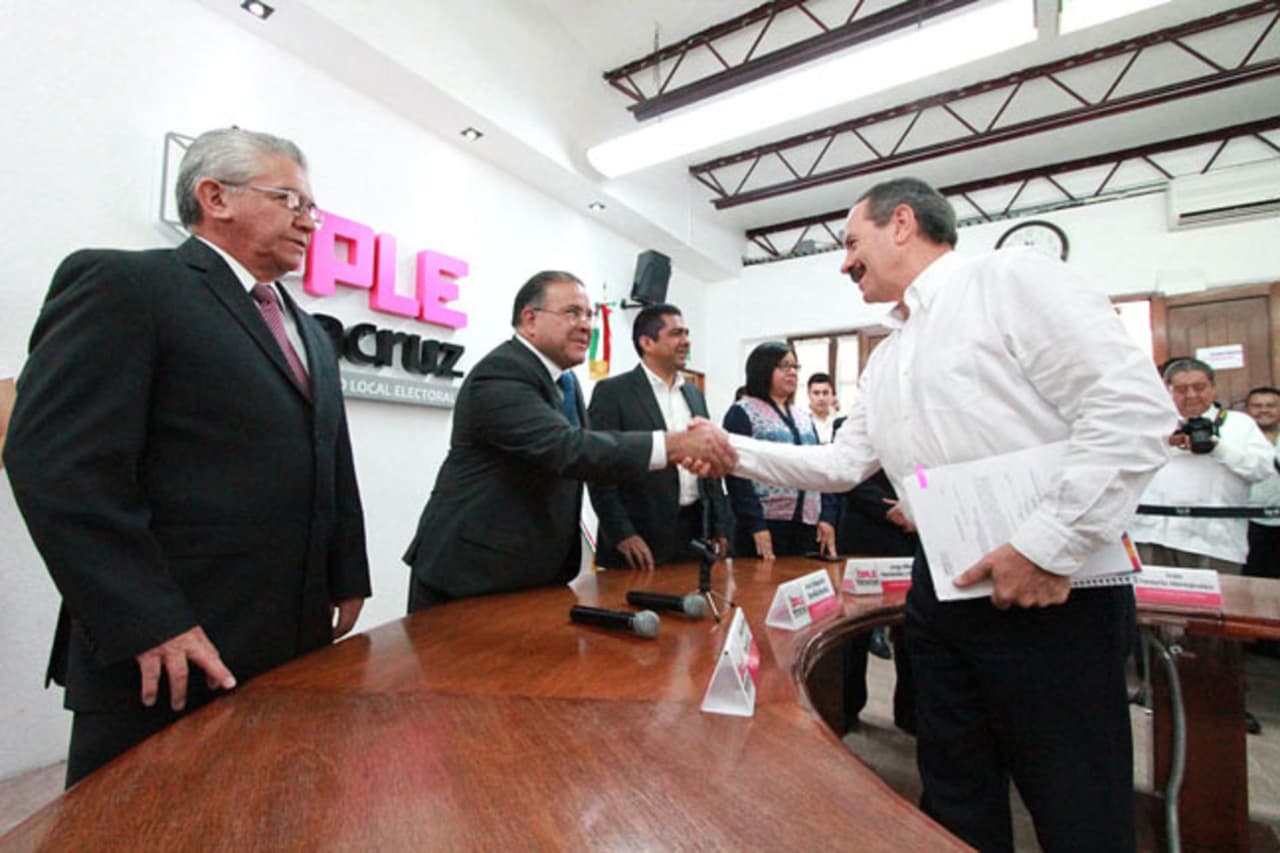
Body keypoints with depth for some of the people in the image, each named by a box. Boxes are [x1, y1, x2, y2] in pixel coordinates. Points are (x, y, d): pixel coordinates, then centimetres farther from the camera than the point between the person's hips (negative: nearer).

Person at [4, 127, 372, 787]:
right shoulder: (122, 284, -6)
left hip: (296, 646, 7)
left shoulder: (311, 334, 17)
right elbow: (57, 462, -15)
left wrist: (347, 582, 12)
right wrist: (149, 627, -18)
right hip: (164, 665, -6)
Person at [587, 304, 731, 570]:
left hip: (697, 532, 6)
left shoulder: (695, 394, 13)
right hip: (641, 538, -5)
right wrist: (622, 534, -16)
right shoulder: (612, 392, -6)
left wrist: (720, 527, 11)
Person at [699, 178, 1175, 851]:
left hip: (1053, 589, -7)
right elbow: (842, 463, 15)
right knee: (955, 796, 20)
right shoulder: (886, 361, 16)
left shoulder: (1009, 276, -7)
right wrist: (735, 451, 7)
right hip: (942, 588, 8)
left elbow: (1134, 406, -16)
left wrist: (1049, 544, -21)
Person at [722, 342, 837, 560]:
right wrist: (755, 525, -17)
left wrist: (828, 516, 3)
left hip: (809, 524, 6)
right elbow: (737, 473, -11)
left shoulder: (803, 417, 18)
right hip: (766, 524, -6)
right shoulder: (742, 413, -3)